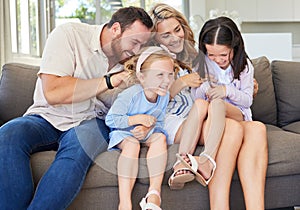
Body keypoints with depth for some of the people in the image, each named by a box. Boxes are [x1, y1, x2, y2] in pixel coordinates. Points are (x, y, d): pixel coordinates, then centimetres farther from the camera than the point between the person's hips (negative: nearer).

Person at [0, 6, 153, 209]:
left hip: (91, 121, 2)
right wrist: (108, 82, -17)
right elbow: (52, 93, -19)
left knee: (80, 142, -35)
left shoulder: (130, 60, 6)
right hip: (48, 117, -1)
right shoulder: (68, 34, -9)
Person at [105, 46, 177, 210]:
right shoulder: (130, 95, -23)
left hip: (148, 133, 5)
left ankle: (154, 193, -32)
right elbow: (110, 119, -19)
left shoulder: (164, 96, -6)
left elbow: (158, 122, -1)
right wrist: (137, 119, -26)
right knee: (132, 144, -37)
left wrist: (148, 127, -24)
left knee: (160, 138, -28)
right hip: (124, 133, -5)